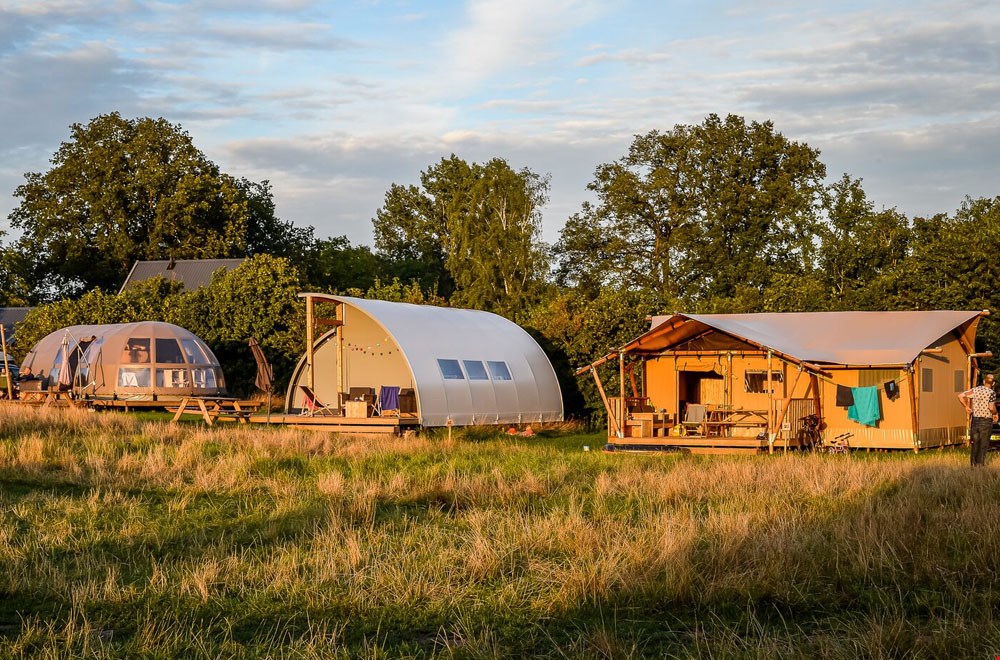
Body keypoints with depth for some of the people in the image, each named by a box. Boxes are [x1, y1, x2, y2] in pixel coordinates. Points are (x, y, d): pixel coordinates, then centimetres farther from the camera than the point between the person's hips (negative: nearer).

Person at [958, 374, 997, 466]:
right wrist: (995, 413, 1)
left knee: (975, 445, 15)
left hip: (975, 420, 5)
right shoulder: (991, 393, -11)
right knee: (983, 446, 3)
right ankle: (980, 464, 1)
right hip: (986, 422, -5)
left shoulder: (975, 390, 3)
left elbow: (960, 396, 1)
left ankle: (974, 464, 19)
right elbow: (991, 408, -21)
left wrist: (966, 407, 13)